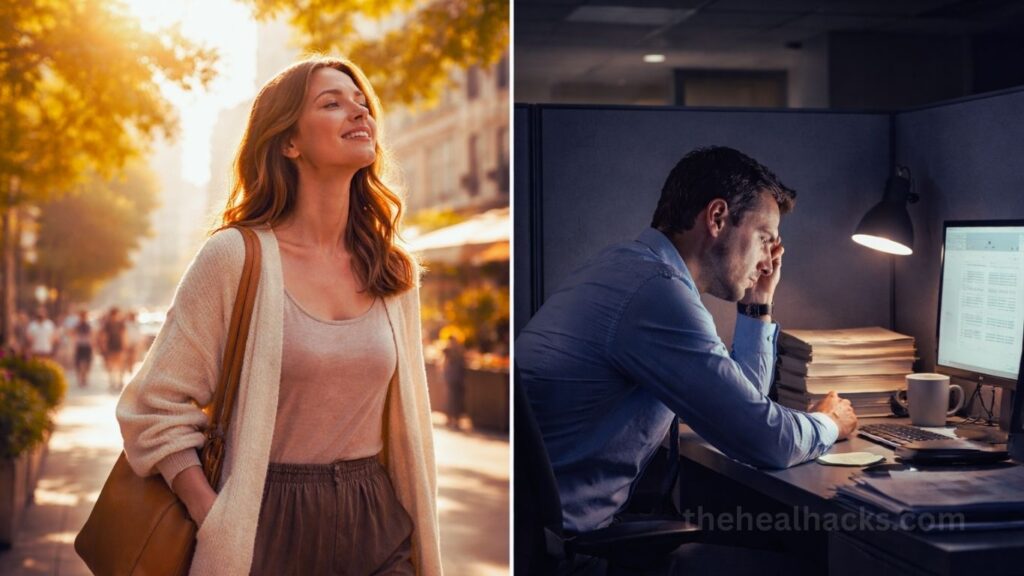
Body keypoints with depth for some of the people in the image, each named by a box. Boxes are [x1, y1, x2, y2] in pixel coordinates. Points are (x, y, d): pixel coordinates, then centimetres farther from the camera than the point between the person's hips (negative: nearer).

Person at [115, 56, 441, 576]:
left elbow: (407, 421, 11)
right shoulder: (235, 256, -9)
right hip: (270, 532, -4)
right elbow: (155, 408, -7)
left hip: (378, 533, 4)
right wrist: (218, 527, -15)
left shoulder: (393, 273, 4)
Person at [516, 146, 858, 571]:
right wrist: (828, 423, 2)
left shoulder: (630, 268, 12)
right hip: (554, 539, -10)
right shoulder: (656, 291, -21)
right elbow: (766, 440, -19)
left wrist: (757, 302, 16)